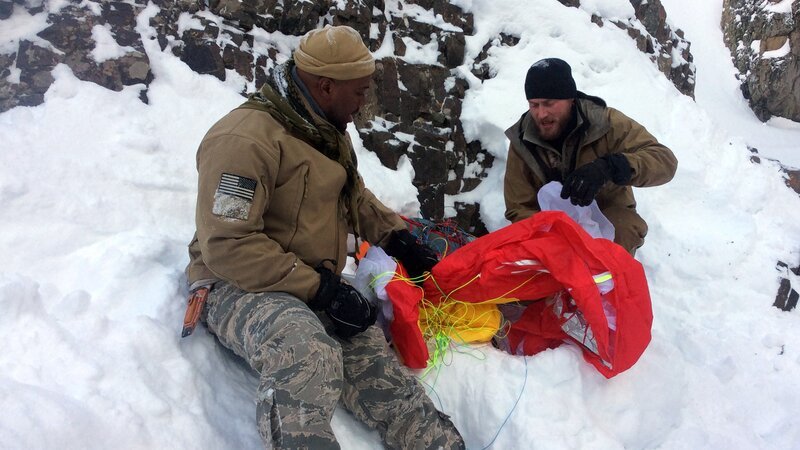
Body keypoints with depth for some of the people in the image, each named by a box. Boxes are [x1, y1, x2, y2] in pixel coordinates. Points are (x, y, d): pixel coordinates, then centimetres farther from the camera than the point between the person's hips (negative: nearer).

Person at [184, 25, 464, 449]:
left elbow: (355, 197, 28)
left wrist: (398, 238, 13)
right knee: (307, 355, -40)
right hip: (240, 287, -7)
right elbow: (227, 247, -23)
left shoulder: (327, 133, 13)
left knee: (379, 374, -12)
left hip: (316, 288, 7)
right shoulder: (245, 138, -18)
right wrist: (320, 288, -22)